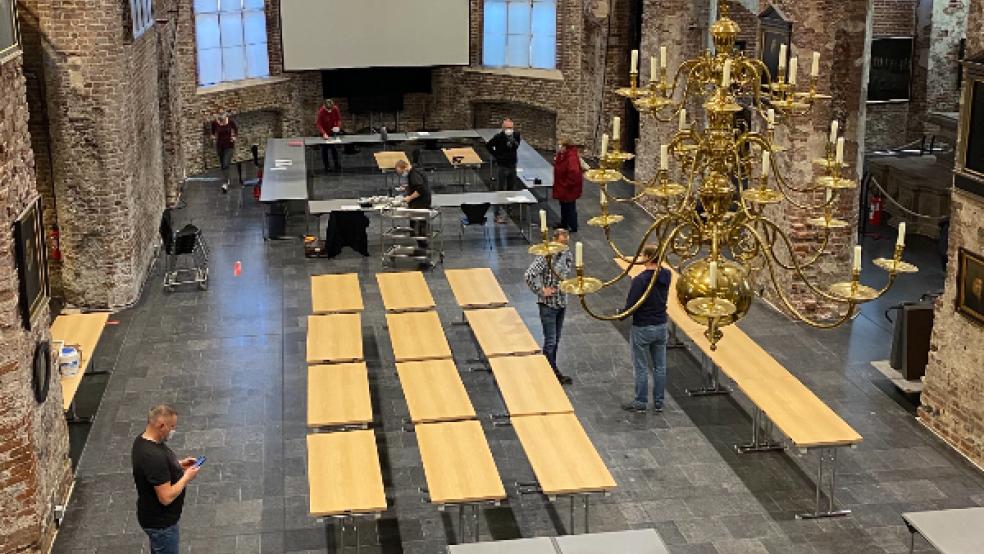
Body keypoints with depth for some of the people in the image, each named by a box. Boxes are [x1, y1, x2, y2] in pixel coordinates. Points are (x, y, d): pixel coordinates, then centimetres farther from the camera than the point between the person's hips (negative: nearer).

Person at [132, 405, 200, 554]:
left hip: (154, 515, 9)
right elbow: (166, 497, -32)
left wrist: (178, 464, 3)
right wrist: (187, 477, -19)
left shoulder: (142, 439, -6)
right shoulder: (154, 456, -37)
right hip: (160, 522, -9)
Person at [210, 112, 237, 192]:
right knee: (222, 165, 13)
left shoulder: (231, 122, -15)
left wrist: (235, 137, -7)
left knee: (226, 165, -13)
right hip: (219, 146, 3)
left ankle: (225, 184, -19)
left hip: (229, 146, -3)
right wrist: (213, 136, -5)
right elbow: (213, 132, 10)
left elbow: (236, 130, 5)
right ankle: (227, 179, 35)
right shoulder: (214, 123, -11)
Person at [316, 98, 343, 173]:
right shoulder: (321, 111, -25)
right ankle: (326, 167, 11)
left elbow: (338, 119, -5)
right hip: (324, 132, -2)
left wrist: (338, 127, -27)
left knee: (334, 149, 7)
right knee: (324, 150, 3)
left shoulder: (336, 109, -17)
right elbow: (319, 124, -25)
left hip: (333, 131, 2)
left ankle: (337, 166, 17)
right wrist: (324, 133, -40)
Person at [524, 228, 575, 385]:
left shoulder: (566, 254, 4)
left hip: (561, 303, 7)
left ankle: (550, 369, 25)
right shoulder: (546, 256, -19)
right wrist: (541, 291, -20)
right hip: (548, 304, -7)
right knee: (550, 341, -4)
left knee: (556, 339, 14)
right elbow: (529, 275, -27)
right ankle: (553, 373, 2)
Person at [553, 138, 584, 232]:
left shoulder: (572, 158, -28)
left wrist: (567, 184, -26)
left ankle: (572, 227, 14)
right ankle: (564, 224, 36)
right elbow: (559, 167, 18)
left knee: (570, 207, 3)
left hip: (569, 188, -10)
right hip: (562, 186, 10)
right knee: (564, 206, 22)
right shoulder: (563, 155, 4)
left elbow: (574, 173, -34)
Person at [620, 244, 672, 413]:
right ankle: (658, 403, 21)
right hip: (661, 326, 6)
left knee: (641, 368, 7)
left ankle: (641, 403, 16)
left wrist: (621, 316, -1)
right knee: (660, 367, 13)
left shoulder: (640, 280, -22)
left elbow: (631, 305, -18)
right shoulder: (666, 275, -4)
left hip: (642, 329, -6)